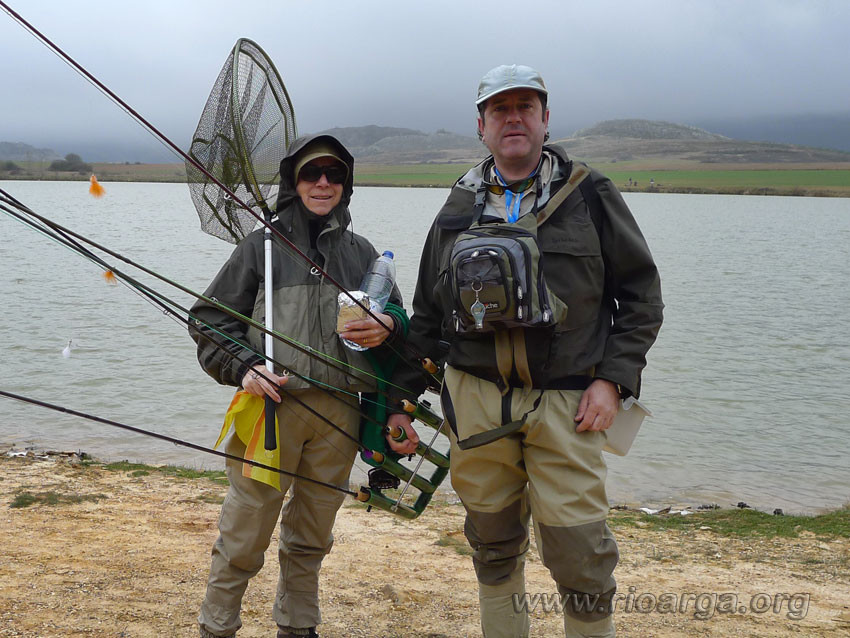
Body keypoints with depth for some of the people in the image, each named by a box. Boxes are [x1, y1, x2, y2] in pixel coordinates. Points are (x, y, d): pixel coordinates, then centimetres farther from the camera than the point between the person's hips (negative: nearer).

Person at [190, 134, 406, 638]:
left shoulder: (361, 252, 14)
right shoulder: (262, 246, 5)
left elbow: (400, 316, 18)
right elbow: (210, 320, 5)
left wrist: (387, 327, -5)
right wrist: (243, 367, -11)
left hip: (339, 413, 3)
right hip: (273, 405, -3)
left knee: (311, 538, 15)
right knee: (244, 535, 0)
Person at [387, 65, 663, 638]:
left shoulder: (590, 196, 5)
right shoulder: (458, 210, 13)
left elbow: (641, 294, 5)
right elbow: (426, 317, 18)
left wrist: (613, 379, -5)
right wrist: (402, 398, 14)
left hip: (566, 403, -3)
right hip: (475, 398, 3)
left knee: (578, 555, -6)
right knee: (493, 547, 12)